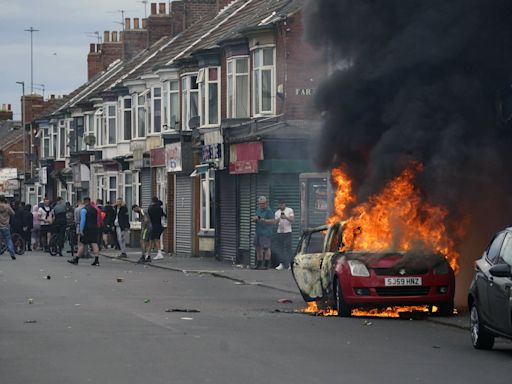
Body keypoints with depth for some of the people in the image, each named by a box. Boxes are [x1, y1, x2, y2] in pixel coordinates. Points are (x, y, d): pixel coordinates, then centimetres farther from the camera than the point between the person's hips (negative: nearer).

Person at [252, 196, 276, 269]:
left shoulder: (269, 211, -9)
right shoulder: (258, 210, 16)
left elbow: (273, 221, -16)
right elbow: (255, 219, 26)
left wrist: (264, 220, -26)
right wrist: (255, 219, 2)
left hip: (266, 232, -9)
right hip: (258, 232, 9)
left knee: (266, 248, -8)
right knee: (258, 248, 10)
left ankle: (266, 265, -5)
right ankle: (259, 265, 17)